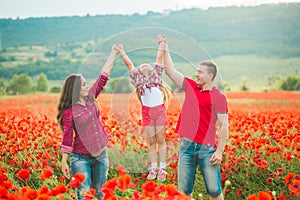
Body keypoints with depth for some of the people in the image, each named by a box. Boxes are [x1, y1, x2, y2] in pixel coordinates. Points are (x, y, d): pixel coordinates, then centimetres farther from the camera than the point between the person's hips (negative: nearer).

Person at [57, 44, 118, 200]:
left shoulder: (90, 98, 3)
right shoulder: (69, 111, -11)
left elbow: (103, 77, 4)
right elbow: (67, 137, -12)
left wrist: (113, 53, 5)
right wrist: (64, 162, -14)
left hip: (100, 153, 5)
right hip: (80, 157, -5)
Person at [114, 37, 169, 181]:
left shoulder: (157, 75, 12)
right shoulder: (138, 80, 12)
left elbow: (159, 59, 12)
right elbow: (129, 64, 10)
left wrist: (161, 45, 10)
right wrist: (121, 52, 8)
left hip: (159, 110, -1)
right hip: (147, 111, 1)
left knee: (160, 140, 1)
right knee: (151, 141, 4)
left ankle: (162, 168, 4)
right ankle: (153, 168, 9)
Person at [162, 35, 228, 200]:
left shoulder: (218, 97, -3)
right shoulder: (190, 87, 12)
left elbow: (224, 126, -6)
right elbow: (170, 70, 19)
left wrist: (219, 151, -13)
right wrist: (165, 48, 18)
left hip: (207, 148, -5)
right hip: (187, 145, 5)